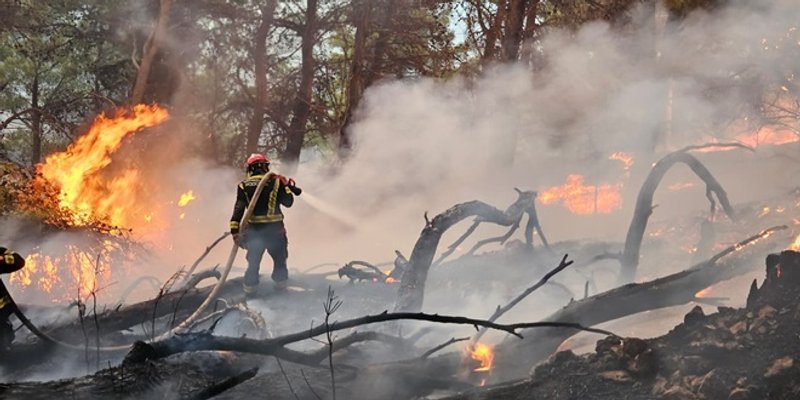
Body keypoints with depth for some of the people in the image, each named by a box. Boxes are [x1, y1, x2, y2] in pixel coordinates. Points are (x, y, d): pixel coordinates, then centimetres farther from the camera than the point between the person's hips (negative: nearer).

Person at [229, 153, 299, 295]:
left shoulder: (244, 185, 1)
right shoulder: (275, 181, -4)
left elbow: (238, 209, -5)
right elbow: (288, 202, 1)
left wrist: (235, 230, -7)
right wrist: (288, 187, 16)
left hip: (254, 229, 1)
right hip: (274, 229, -1)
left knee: (253, 260, 14)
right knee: (279, 258, 18)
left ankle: (250, 286, 16)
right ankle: (280, 283, 25)